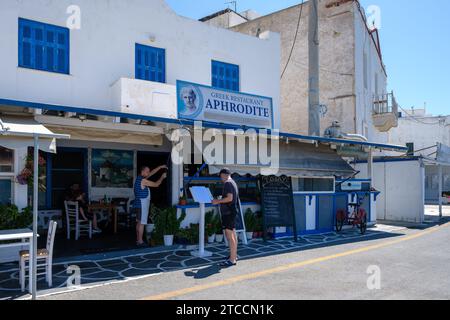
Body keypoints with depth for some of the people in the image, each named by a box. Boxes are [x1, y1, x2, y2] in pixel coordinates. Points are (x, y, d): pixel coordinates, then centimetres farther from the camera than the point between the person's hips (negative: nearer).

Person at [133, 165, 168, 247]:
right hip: (142, 205, -10)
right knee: (142, 223, -6)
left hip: (139, 204, 10)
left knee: (139, 223, 12)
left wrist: (160, 167, 16)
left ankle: (138, 240, 18)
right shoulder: (143, 180, -16)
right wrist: (162, 177, 1)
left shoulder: (141, 178, 12)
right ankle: (140, 241, -3)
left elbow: (152, 173, 19)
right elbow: (156, 184, -13)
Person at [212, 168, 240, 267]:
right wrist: (220, 200, 23)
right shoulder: (233, 183, 16)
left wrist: (218, 201, -13)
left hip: (228, 212, -11)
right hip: (232, 211, 11)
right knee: (233, 235, 18)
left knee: (230, 236, -9)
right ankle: (234, 255, 29)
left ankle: (232, 260, -6)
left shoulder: (228, 183, -14)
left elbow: (229, 198, -23)